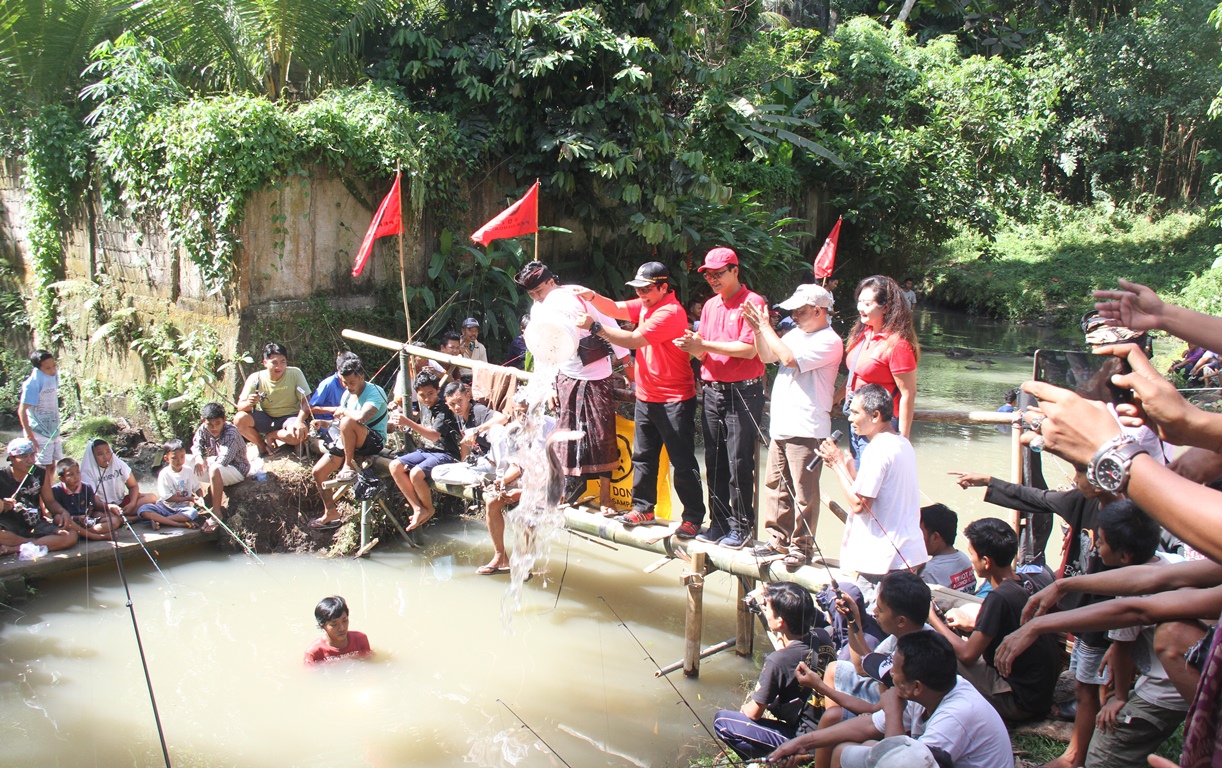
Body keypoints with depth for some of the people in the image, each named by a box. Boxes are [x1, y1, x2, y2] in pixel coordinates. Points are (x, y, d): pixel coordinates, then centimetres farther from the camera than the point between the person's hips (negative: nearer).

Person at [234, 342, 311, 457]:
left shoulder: (295, 373, -14)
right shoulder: (255, 378, -9)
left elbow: (305, 402, -14)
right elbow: (240, 406, -10)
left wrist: (299, 422, -33)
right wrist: (249, 403, -35)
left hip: (290, 417, -2)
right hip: (265, 419, 2)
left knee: (298, 435, -35)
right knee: (239, 419, -25)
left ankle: (272, 436, -1)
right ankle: (262, 446, 1)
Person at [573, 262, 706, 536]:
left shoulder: (670, 312, -20)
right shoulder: (646, 304, 9)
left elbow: (633, 340, -25)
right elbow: (616, 309, 3)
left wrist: (595, 327, -23)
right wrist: (592, 297, -15)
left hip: (674, 400, -9)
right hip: (646, 397, 9)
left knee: (683, 462, -3)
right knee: (642, 456, 15)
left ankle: (694, 517, 4)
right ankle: (643, 509, 26)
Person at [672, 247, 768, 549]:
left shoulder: (752, 303, -7)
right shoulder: (710, 306, 16)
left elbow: (749, 349, -16)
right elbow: (703, 352, 15)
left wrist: (706, 345, -16)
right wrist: (694, 346, -9)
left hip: (743, 391, -7)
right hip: (712, 390, 7)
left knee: (739, 462, -5)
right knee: (714, 462, 9)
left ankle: (742, 527, 4)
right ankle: (719, 522, 18)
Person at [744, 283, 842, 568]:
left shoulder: (829, 341, -12)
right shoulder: (797, 333, 15)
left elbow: (789, 358, -22)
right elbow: (767, 356, 19)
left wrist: (766, 326, -13)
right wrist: (757, 329, 3)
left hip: (806, 430, -9)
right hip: (781, 425, 9)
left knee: (803, 493, -2)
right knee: (775, 486, 14)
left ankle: (802, 547, 6)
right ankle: (779, 540, 25)